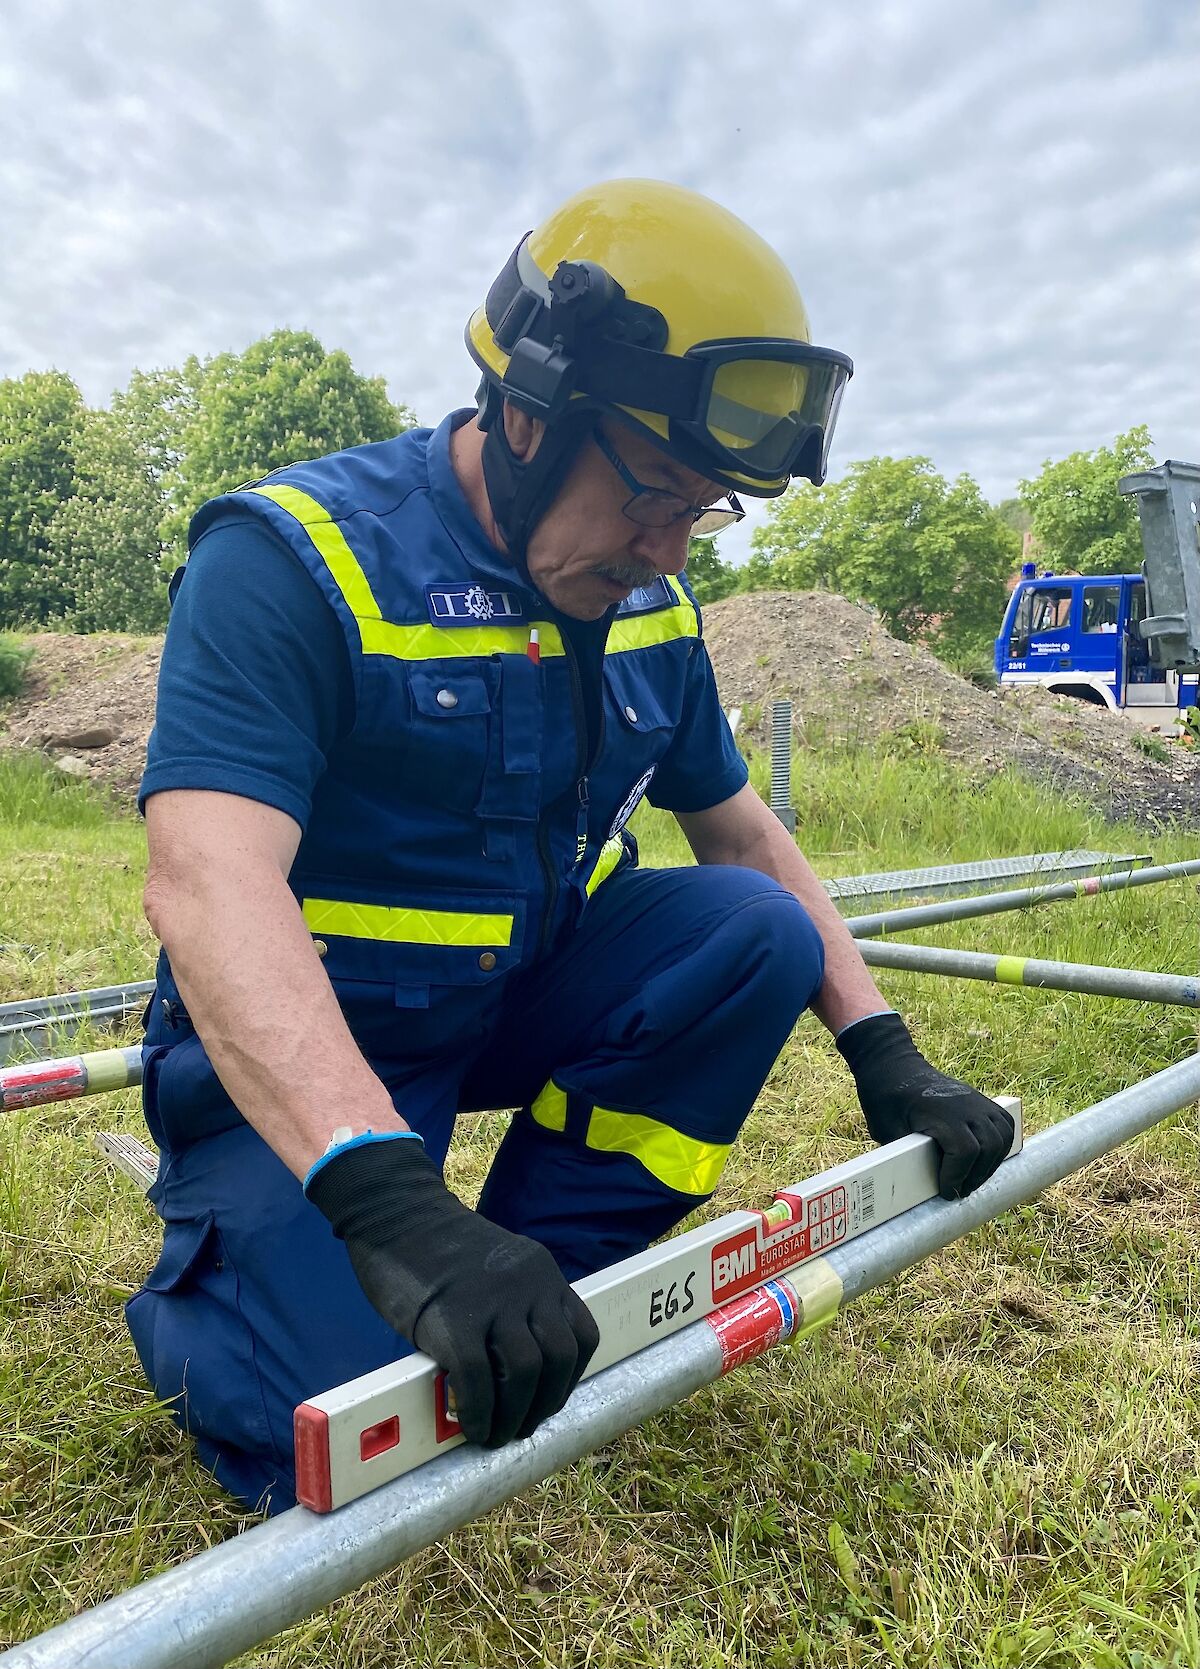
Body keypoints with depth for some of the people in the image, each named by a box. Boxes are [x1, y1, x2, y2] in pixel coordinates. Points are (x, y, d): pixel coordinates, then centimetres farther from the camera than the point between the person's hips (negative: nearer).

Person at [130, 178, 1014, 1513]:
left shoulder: (647, 605, 0)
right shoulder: (294, 560, -22)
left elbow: (746, 836, 7)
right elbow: (207, 885, -35)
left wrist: (886, 1061, -2)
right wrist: (385, 1195, -48)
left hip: (519, 999, 6)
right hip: (305, 1056, -5)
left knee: (758, 931, -16)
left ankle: (542, 1288, -4)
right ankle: (203, 1284, 11)